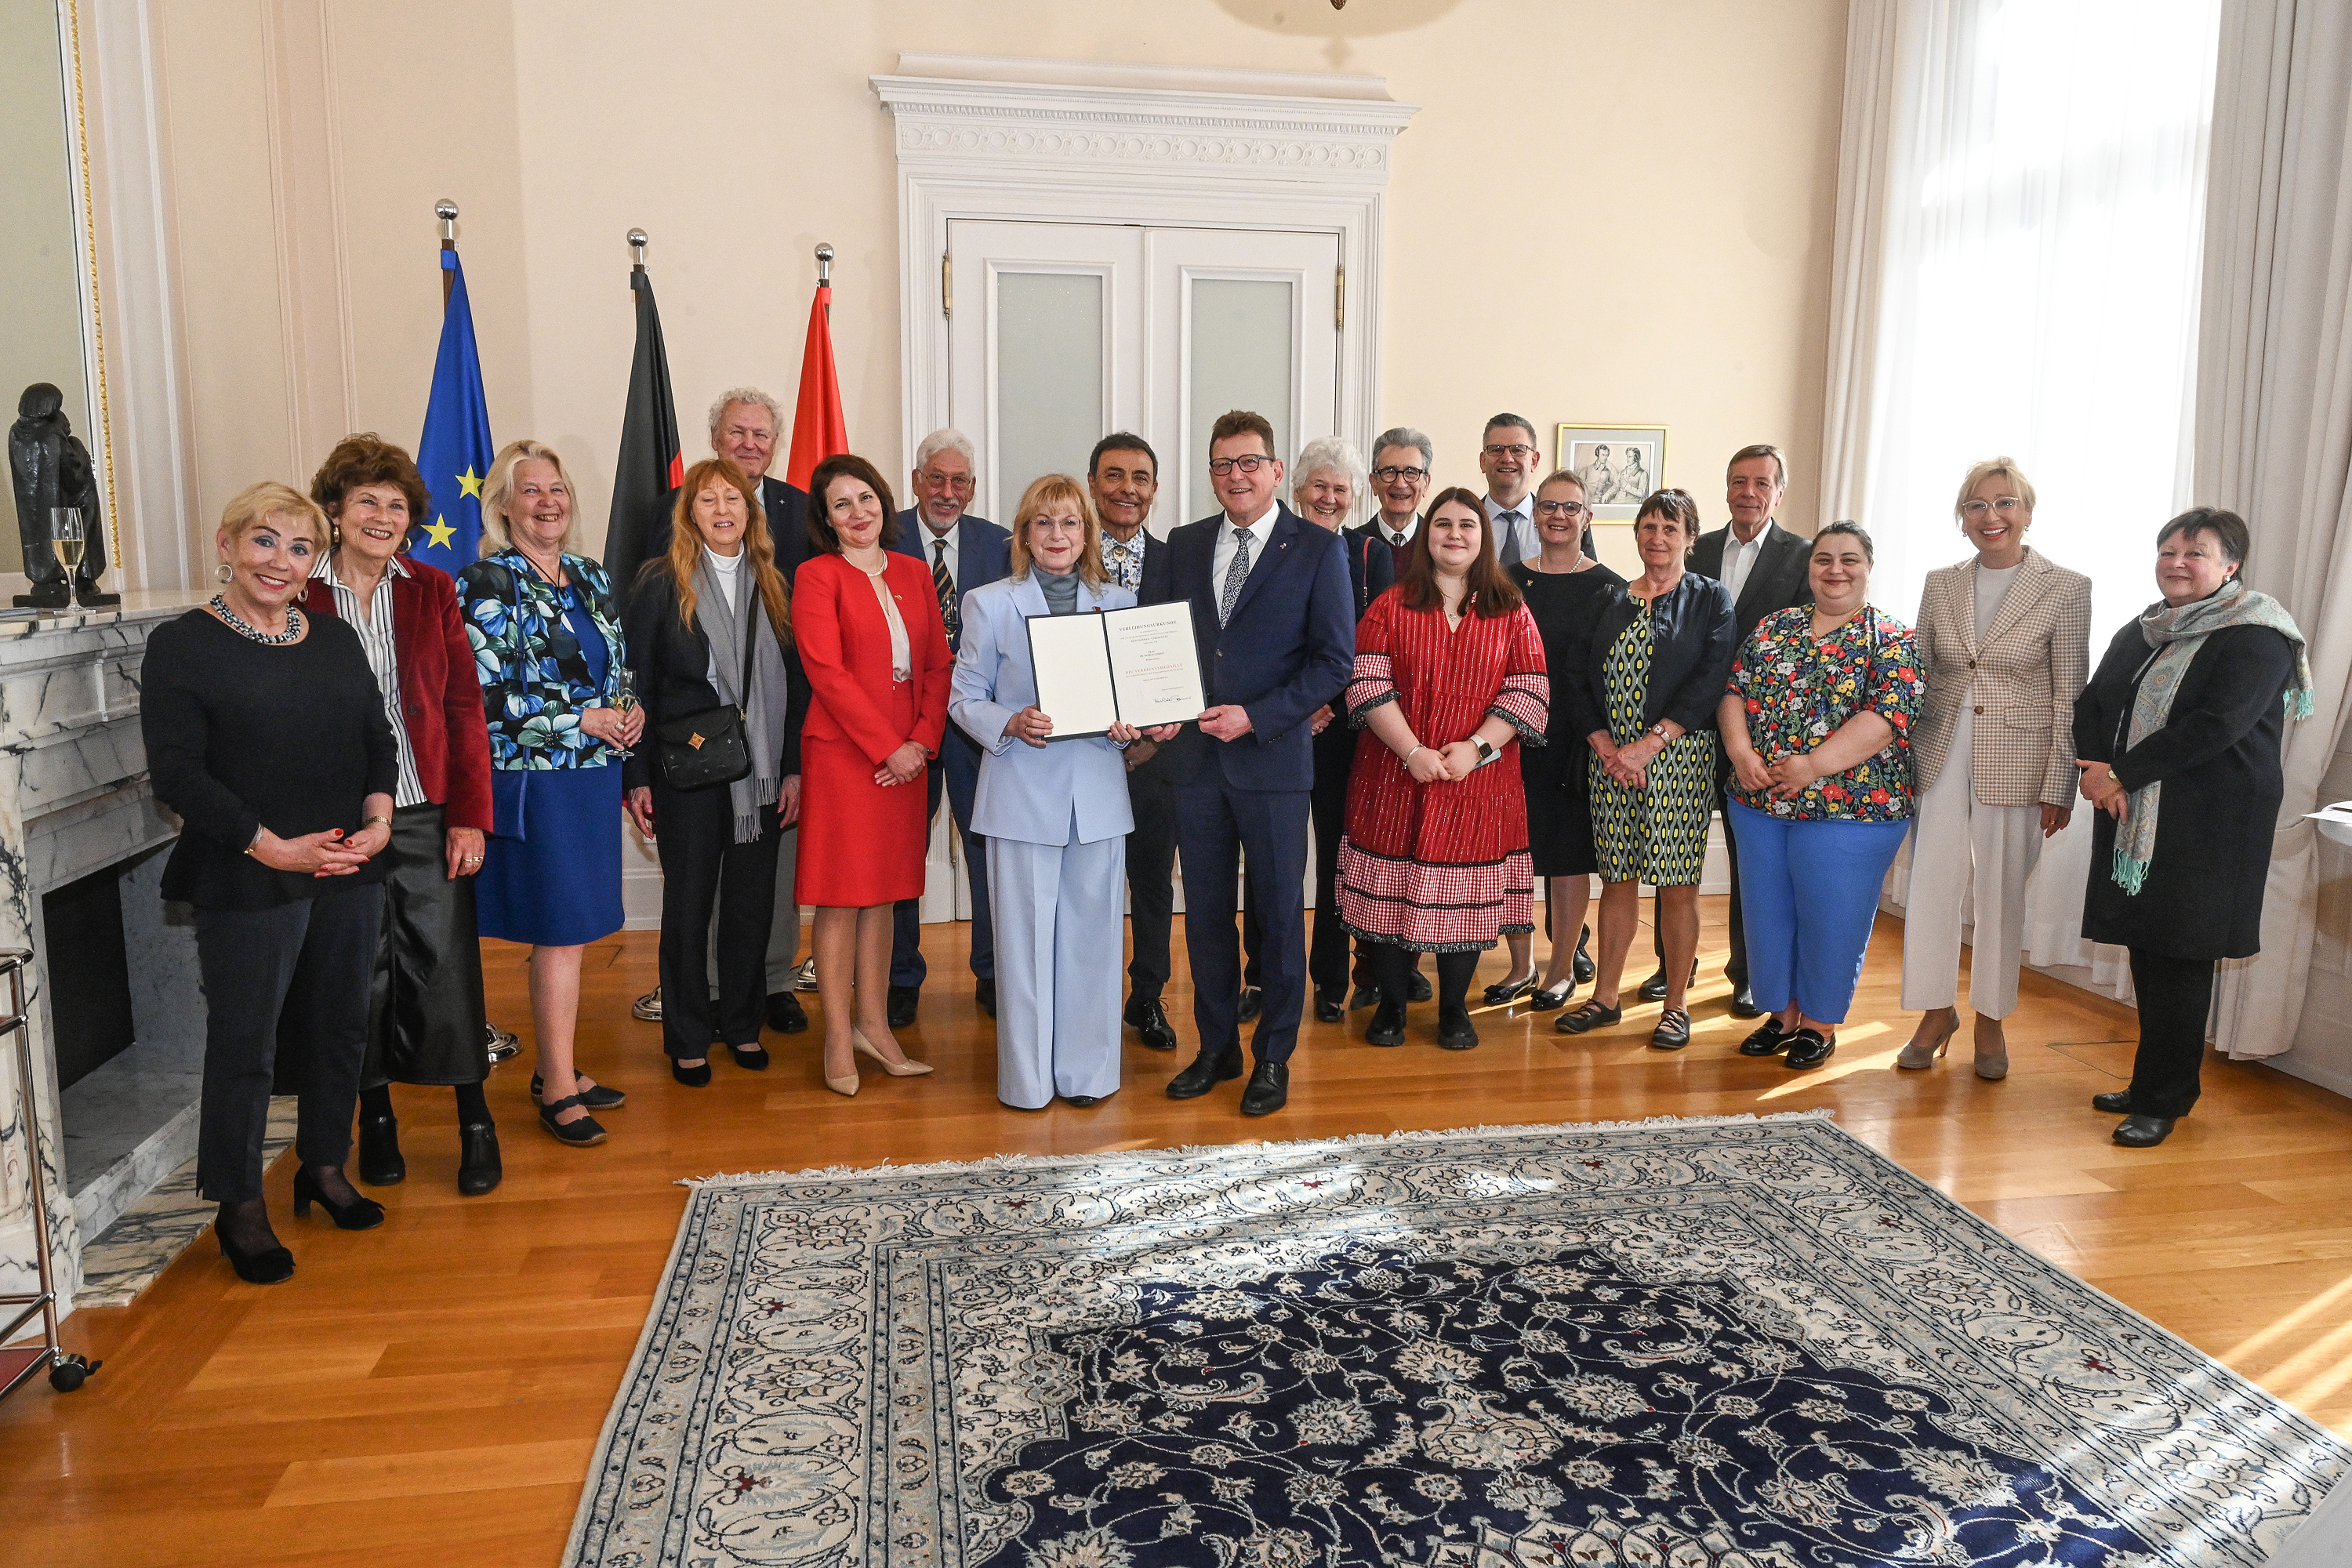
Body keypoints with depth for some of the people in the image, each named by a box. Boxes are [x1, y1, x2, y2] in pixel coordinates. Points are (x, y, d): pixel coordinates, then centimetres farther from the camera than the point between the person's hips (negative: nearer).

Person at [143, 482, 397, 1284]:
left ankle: (325, 1167, 33)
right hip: (247, 883, -5)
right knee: (244, 1045, 3)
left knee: (341, 1027, 15)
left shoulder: (336, 640, 10)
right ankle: (240, 1208, 19)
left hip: (349, 874, 5)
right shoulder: (182, 646, -6)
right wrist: (273, 847, -18)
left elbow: (379, 740, 12)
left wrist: (378, 818, -6)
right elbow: (176, 772, -12)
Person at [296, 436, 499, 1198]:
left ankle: (475, 1122, 15)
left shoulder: (433, 591, 5)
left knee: (445, 961, 3)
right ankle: (376, 1117, 24)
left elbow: (465, 706, 3)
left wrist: (469, 815, -2)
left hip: (428, 814, 1)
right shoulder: (300, 595, -1)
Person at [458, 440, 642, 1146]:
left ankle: (557, 1068, 25)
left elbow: (615, 668, 22)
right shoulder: (487, 583, -8)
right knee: (560, 931, -3)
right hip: (534, 779, -6)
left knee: (565, 929, 13)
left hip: (594, 775, 7)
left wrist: (630, 711, 0)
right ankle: (559, 1088, 8)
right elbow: (488, 695, -15)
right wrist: (584, 720, -14)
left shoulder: (594, 579, 13)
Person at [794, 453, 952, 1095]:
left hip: (906, 755, 5)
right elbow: (827, 671, -12)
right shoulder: (817, 576, -3)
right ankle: (839, 1042, 9)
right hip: (842, 751, -5)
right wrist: (887, 747, -14)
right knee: (841, 897, 1)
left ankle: (874, 1027, 20)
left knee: (882, 894, 11)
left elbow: (938, 664, 9)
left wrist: (922, 740, -5)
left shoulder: (913, 573, 12)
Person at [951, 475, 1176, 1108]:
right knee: (1026, 932, 2)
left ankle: (1088, 1070, 20)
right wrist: (1010, 723, -16)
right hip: (1023, 791, -2)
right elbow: (965, 698, 3)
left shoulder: (1118, 603, 10)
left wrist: (1131, 728, -9)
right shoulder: (989, 604, 4)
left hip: (1098, 790, 2)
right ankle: (1027, 1077, 15)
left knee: (1093, 930, 7)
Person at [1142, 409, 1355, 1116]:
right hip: (1195, 758, 4)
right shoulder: (1184, 546, 10)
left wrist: (1255, 717, -15)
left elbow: (1335, 658, -7)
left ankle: (1274, 1057, 20)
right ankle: (1216, 1048, 26)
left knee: (1279, 913, 6)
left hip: (1273, 757, -4)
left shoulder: (1317, 548, -3)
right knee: (1205, 912, 11)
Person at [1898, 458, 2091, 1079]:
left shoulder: (2067, 589, -4)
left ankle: (1990, 1019, 24)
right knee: (1930, 886, 3)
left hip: (2015, 761, -3)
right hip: (1941, 754, 3)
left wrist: (2058, 787, -7)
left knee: (2001, 894, 7)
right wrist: (1903, 759, 7)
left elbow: (2069, 696, -5)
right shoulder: (1941, 585, 6)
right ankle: (1937, 1012, 21)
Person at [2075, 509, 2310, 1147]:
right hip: (2134, 823, 6)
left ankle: (2163, 1101, 7)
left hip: (2207, 826, -6)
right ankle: (2150, 1084, 22)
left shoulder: (2256, 638, -8)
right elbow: (2090, 705, 10)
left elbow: (2215, 726, -19)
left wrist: (2121, 774, -16)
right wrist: (2097, 769, -9)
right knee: (2146, 952, 11)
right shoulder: (2140, 633, 15)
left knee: (2179, 959, -3)